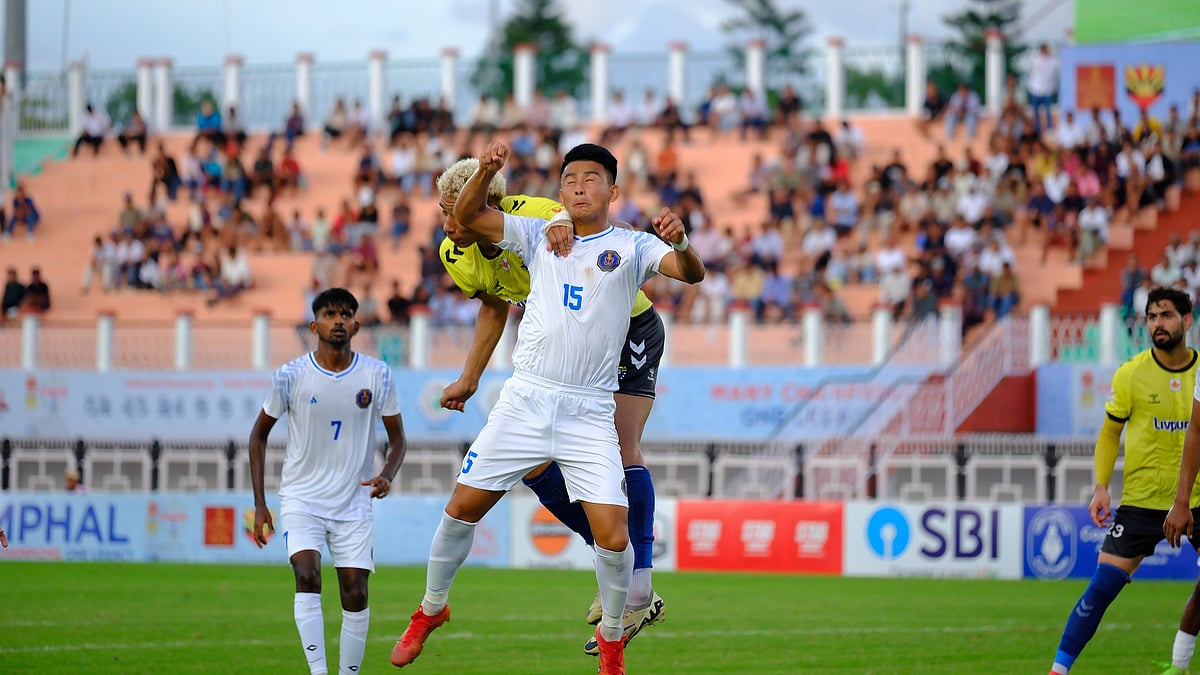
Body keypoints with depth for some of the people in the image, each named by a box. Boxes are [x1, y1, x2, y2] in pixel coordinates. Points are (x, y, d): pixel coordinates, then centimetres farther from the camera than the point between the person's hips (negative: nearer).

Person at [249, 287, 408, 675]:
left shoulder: (377, 375, -3)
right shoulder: (291, 376, -7)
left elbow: (397, 438, 6)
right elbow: (259, 434, 5)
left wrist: (387, 475, -16)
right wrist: (259, 504, 1)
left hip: (354, 502, 2)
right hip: (301, 497, -2)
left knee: (355, 594, -3)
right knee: (307, 575, -23)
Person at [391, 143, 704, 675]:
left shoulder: (631, 247, 4)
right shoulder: (539, 236, 11)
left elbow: (691, 273, -12)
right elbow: (466, 216, 3)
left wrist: (679, 243, -35)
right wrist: (487, 172, -16)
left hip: (590, 414, -2)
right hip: (524, 402, 2)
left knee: (614, 537, -11)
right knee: (464, 507, 4)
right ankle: (432, 609, 27)